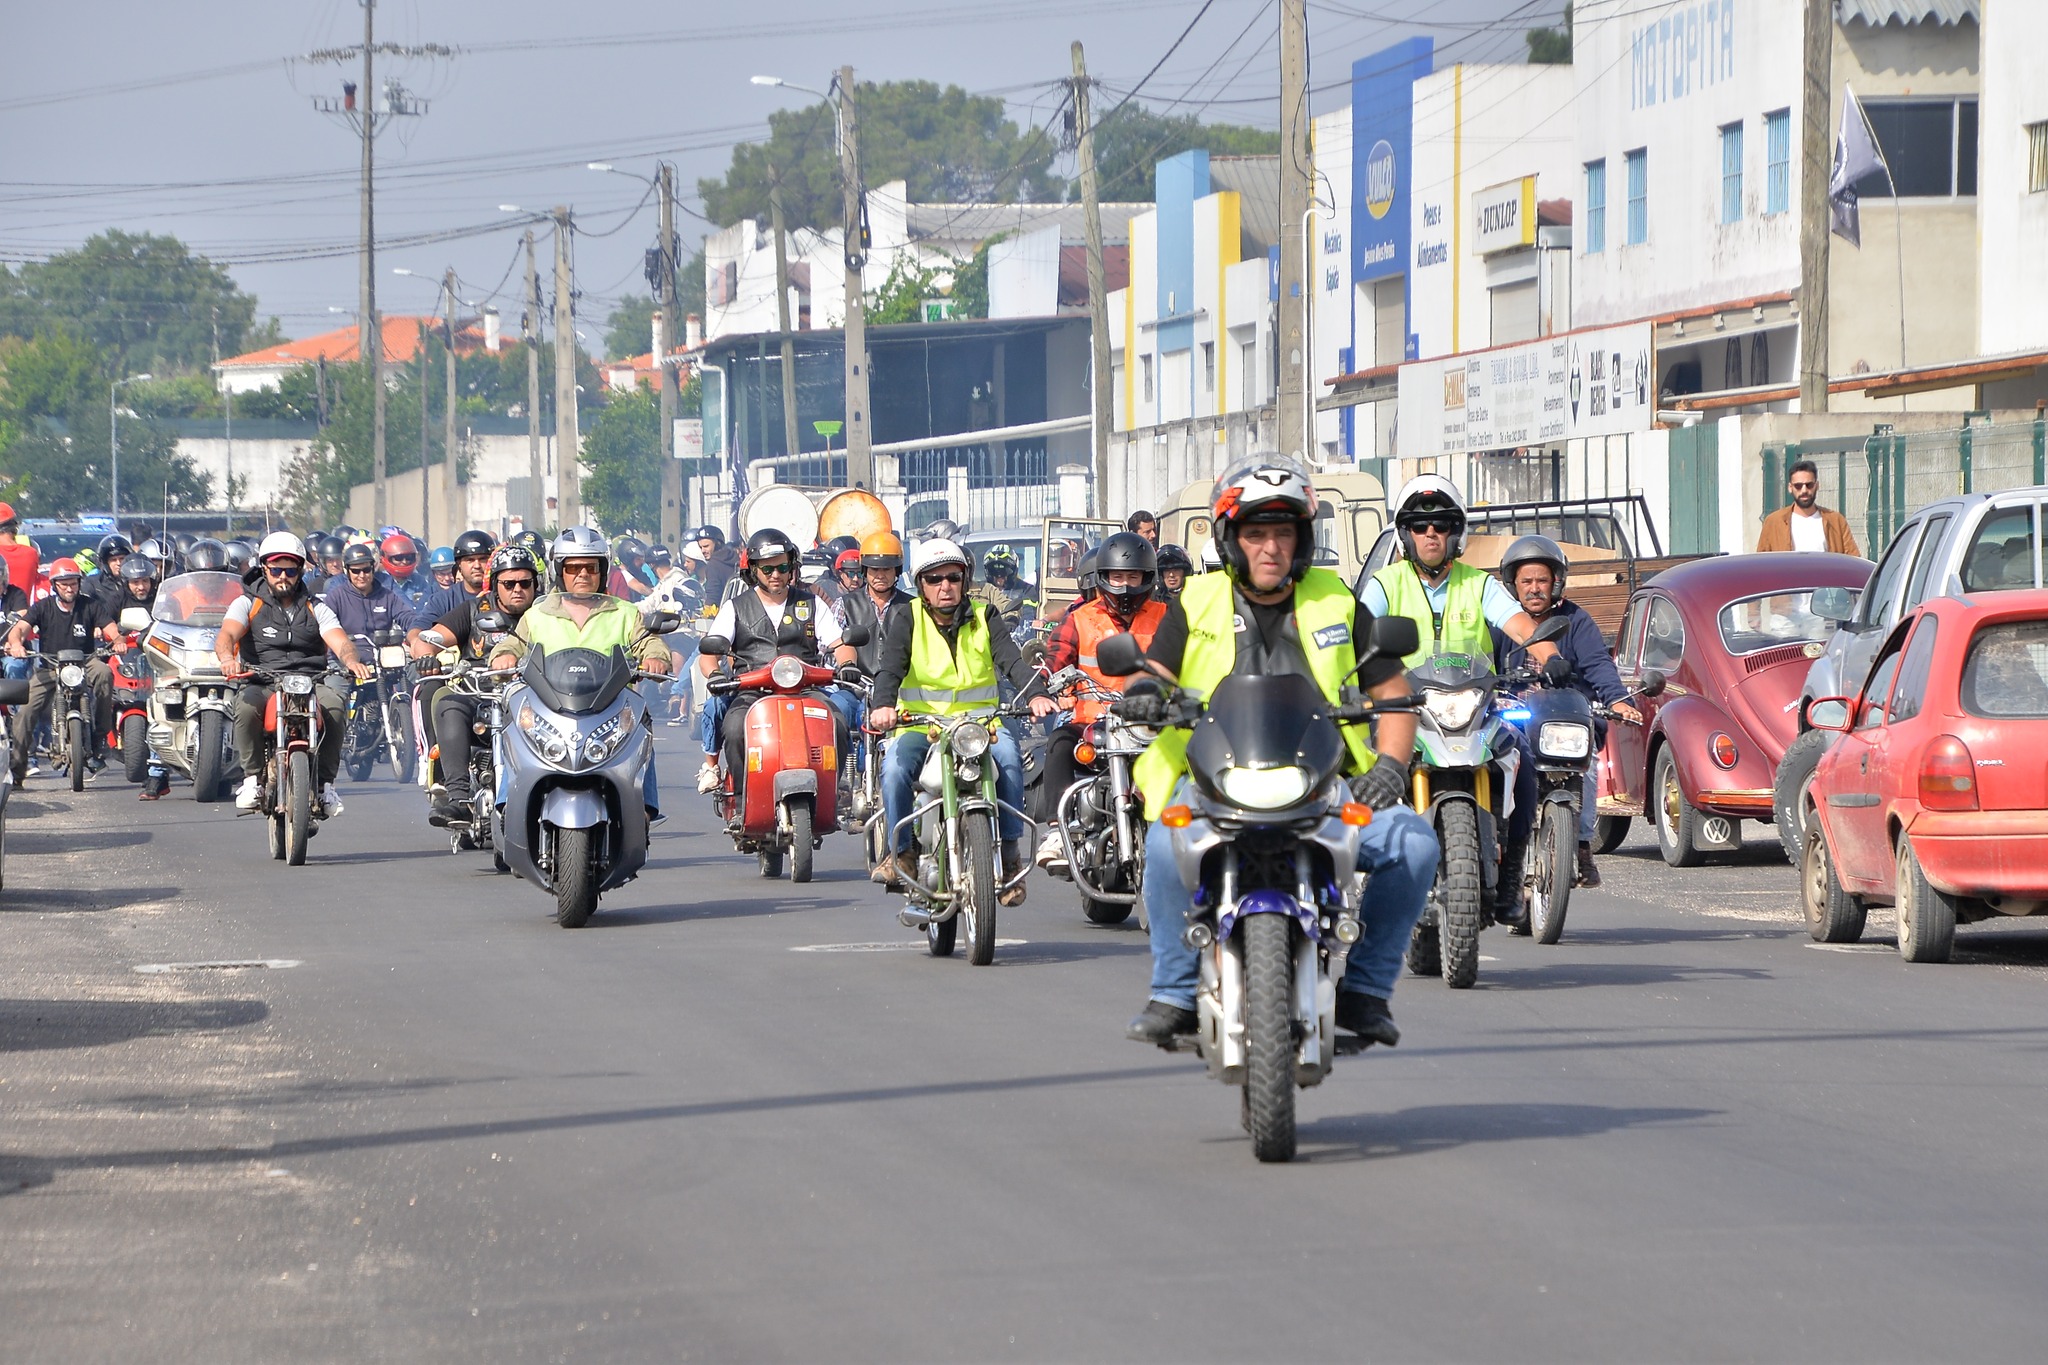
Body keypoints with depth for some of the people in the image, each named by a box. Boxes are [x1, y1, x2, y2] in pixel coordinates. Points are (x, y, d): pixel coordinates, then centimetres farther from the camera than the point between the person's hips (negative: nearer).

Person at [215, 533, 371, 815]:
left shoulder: (316, 608, 18)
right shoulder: (248, 604, 13)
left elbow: (339, 641, 1)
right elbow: (226, 635, -7)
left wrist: (351, 661, -25)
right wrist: (227, 658, -32)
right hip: (262, 683, -1)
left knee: (334, 704, -32)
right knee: (247, 705, -36)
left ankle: (325, 782, -20)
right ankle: (252, 779, -19)